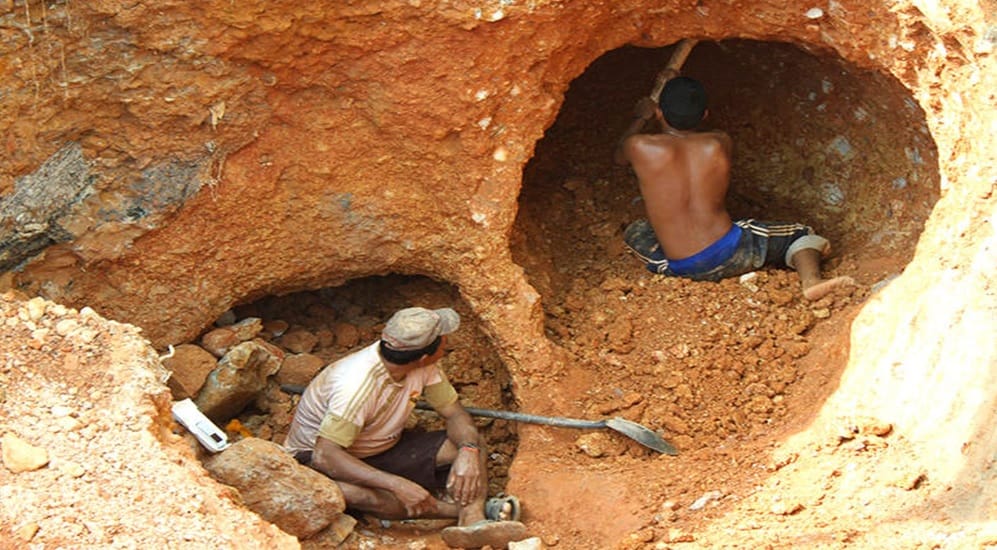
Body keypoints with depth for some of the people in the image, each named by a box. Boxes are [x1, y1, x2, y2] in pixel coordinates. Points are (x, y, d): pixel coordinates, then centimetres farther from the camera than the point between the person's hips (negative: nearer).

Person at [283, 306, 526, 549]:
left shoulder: (423, 367, -13)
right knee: (352, 492, -41)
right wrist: (398, 485, -45)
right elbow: (325, 456, -38)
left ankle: (473, 523, -39)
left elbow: (455, 413, -3)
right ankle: (474, 508, -35)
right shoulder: (358, 385, -33)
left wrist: (468, 451, -27)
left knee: (472, 443, -13)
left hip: (383, 448, 7)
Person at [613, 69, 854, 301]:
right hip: (732, 253, 0)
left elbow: (618, 157, 22)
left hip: (679, 267, 0)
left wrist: (640, 118, 38)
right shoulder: (719, 143, 3)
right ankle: (811, 279, -14)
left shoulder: (640, 147, -5)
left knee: (634, 232, 29)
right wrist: (681, 90, 42)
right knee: (800, 235, 19)